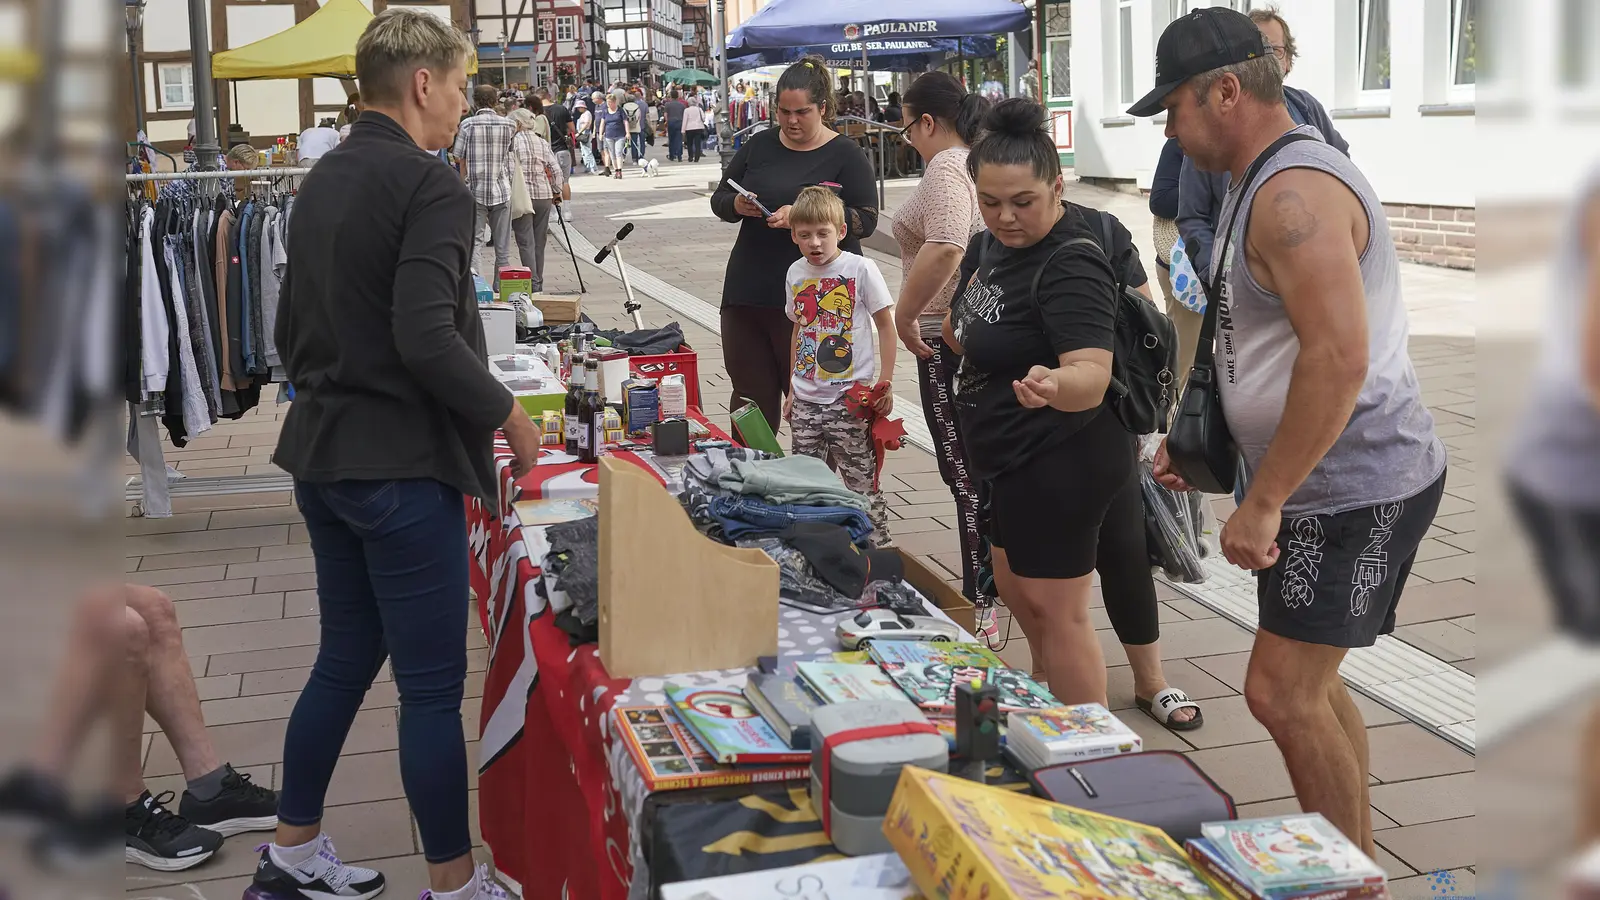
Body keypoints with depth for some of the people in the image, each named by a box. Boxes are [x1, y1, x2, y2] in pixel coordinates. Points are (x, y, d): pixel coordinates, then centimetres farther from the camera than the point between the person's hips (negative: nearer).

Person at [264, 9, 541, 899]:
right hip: (401, 467, -9)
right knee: (432, 686, 1)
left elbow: (294, 325, 18)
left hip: (323, 455, 9)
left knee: (346, 658, 20)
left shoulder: (324, 180, 11)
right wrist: (506, 413, -12)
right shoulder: (431, 186, -16)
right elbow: (427, 338, -25)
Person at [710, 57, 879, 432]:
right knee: (750, 393, 8)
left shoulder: (845, 155, -1)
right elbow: (718, 200, 17)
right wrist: (736, 205, -8)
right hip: (749, 292, 4)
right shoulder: (759, 145, 11)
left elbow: (866, 219, -8)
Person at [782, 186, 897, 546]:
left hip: (851, 399, -5)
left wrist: (884, 384, -8)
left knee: (862, 482, -1)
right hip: (806, 401, 5)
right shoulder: (796, 273, 8)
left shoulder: (860, 268, -7)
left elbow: (886, 327, -3)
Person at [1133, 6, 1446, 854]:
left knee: (1281, 693, -7)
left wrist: (1264, 502, -25)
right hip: (1321, 481, 11)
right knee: (1309, 685, 18)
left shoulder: (1293, 192, -21)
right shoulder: (1261, 183, 13)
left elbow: (1339, 357, -30)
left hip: (1354, 487, -11)